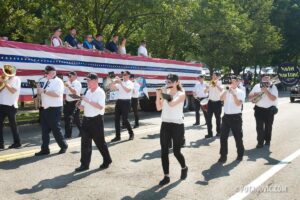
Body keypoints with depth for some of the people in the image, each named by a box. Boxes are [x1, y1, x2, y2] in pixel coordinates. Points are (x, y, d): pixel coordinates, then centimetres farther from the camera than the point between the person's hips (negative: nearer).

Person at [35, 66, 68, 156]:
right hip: (45, 109, 8)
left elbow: (57, 94, -24)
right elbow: (43, 93, 22)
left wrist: (44, 91, -22)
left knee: (56, 129, 1)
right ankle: (45, 149, 14)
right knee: (45, 130, 7)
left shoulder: (58, 81, -9)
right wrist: (39, 90, 1)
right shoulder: (47, 82, 16)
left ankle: (63, 146, 19)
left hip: (54, 109, -8)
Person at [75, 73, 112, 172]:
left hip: (96, 120, -7)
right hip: (86, 119, 7)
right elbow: (83, 106, 15)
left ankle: (107, 160, 24)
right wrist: (79, 106, -7)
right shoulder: (88, 92, 12)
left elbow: (100, 106, -21)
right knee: (85, 142, 5)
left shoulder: (100, 92, -10)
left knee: (100, 142, 5)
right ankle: (84, 164, 12)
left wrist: (88, 101, -22)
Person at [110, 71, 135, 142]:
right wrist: (115, 82, -6)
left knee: (124, 119, -6)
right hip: (119, 101, 6)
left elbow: (127, 90, -22)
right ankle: (118, 136, 11)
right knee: (116, 119, 3)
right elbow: (111, 88, 9)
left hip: (126, 102, -6)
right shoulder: (119, 83, 13)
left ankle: (131, 134, 16)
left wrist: (121, 83, -22)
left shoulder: (130, 83, -3)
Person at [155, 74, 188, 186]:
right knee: (164, 152, 2)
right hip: (165, 124, 4)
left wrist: (164, 93, -13)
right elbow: (158, 108, -1)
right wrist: (158, 95, -11)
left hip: (177, 125, -4)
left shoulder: (181, 94, -6)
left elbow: (172, 104, -24)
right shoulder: (165, 93, 7)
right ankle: (166, 176, 13)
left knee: (176, 151, 2)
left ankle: (184, 168, 33)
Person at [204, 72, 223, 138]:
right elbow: (205, 91, 3)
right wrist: (209, 85, -10)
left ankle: (218, 131, 24)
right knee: (208, 118, -3)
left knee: (218, 118, 9)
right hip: (210, 102, 3)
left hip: (217, 102, -3)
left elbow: (221, 90, -22)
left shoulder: (220, 83, -2)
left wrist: (216, 84, -26)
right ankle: (209, 133, 3)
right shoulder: (210, 83, 9)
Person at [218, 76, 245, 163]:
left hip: (236, 117, -3)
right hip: (226, 116, 3)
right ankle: (223, 155, 11)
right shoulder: (226, 91, 8)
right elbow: (221, 99, -10)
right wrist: (226, 90, -15)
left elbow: (238, 103, -16)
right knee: (223, 137, 2)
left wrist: (233, 93, -18)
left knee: (238, 137, 9)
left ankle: (240, 154, 26)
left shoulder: (241, 92, -2)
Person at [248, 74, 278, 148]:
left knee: (268, 126, 12)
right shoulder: (257, 86, 1)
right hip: (259, 109, 1)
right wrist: (258, 93, -16)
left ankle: (267, 140, 29)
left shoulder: (273, 87, -4)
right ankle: (260, 142, 8)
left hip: (269, 109, -1)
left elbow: (273, 98, -17)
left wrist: (266, 91, -24)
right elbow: (250, 97, 1)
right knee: (259, 127, 0)